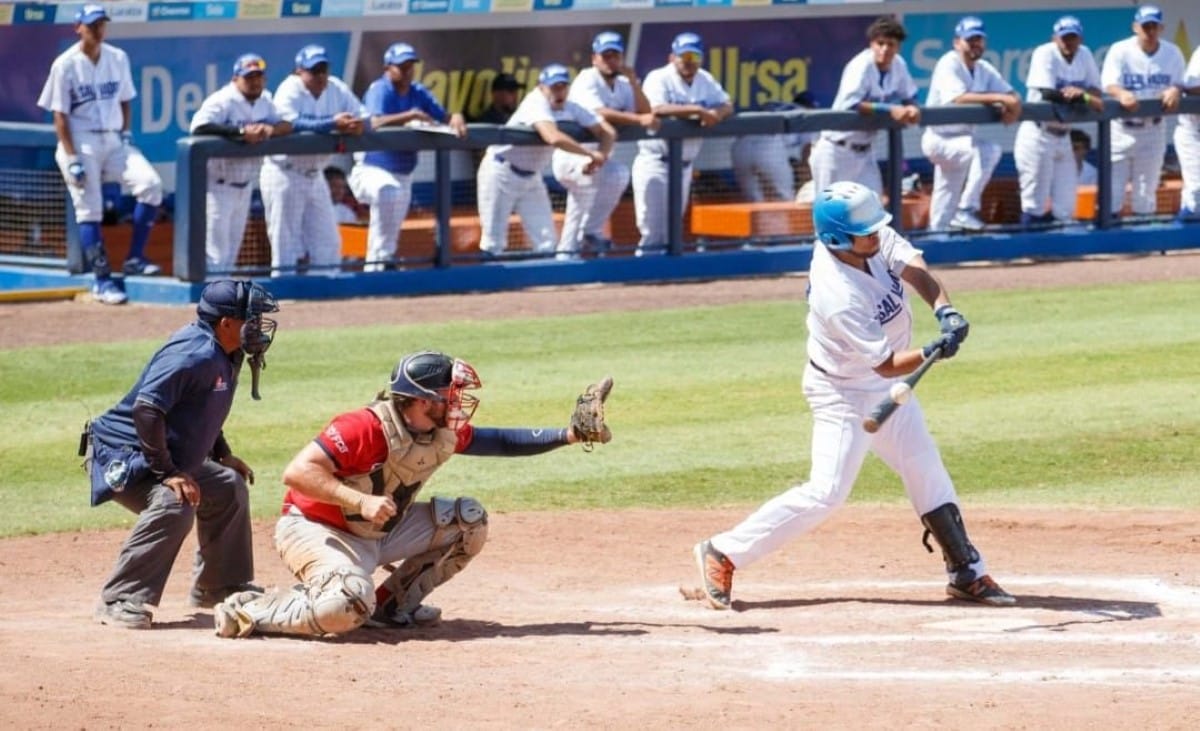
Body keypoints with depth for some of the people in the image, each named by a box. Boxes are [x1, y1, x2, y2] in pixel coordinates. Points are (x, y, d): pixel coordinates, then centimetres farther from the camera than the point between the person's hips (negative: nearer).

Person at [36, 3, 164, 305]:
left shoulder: (118, 59, 7)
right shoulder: (65, 65, -6)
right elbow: (60, 115, -7)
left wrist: (126, 133, 1)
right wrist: (72, 160, -14)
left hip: (114, 141, 4)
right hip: (81, 144, -4)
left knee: (150, 184, -16)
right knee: (89, 210, -7)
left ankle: (134, 259, -6)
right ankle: (101, 279, 1)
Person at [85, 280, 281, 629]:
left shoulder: (226, 356, 5)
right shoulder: (195, 353, -26)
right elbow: (146, 408, -33)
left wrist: (222, 455, 16)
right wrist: (166, 472, -31)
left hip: (171, 459, 11)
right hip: (122, 455, -11)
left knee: (229, 489, 19)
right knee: (174, 504, -33)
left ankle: (217, 588, 31)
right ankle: (120, 602, -28)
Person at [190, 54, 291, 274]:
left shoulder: (265, 101, 6)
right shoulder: (222, 101, -18)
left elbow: (287, 124, 5)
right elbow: (199, 126, -32)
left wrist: (270, 129, -18)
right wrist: (241, 131, -35)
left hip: (245, 186, 8)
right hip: (218, 186, -8)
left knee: (232, 250, 16)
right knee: (216, 254, -8)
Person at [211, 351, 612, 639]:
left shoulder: (445, 433, -4)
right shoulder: (367, 428, -29)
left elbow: (499, 441, 7)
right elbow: (297, 472, -33)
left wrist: (567, 436, -4)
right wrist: (361, 501, -40)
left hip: (380, 532, 8)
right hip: (315, 528, -8)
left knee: (469, 520, 2)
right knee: (348, 608, -36)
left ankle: (393, 602, 10)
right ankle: (248, 610, -13)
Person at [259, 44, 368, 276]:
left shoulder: (337, 89, 3)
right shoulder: (289, 91, -14)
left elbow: (365, 117, -1)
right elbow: (291, 124, -31)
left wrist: (357, 126, -26)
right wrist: (333, 124, -41)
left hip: (315, 176, 6)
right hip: (285, 175, -6)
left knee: (328, 244, 9)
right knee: (287, 244, -4)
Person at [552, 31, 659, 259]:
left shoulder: (622, 85, 9)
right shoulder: (587, 81, -15)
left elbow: (645, 112, -1)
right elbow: (601, 114, -31)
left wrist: (633, 80, -10)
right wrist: (639, 120, -38)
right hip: (571, 157, -9)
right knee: (616, 172, -29)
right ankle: (591, 232, -21)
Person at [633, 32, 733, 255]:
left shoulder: (705, 80, 10)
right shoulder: (658, 79, -10)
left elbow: (727, 105, 6)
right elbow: (657, 109, -27)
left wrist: (715, 114, -18)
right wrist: (696, 110, -29)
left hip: (684, 166, 7)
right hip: (655, 161, -7)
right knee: (653, 227, -12)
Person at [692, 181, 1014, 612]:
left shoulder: (879, 241, -13)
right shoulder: (838, 298, -34)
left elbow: (916, 273, -22)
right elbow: (886, 364, -28)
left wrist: (945, 312, -39)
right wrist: (932, 353, -42)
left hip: (888, 390, 8)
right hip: (843, 394, -8)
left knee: (929, 476, 13)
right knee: (825, 492, -15)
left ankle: (967, 574, 23)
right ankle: (723, 554, -6)